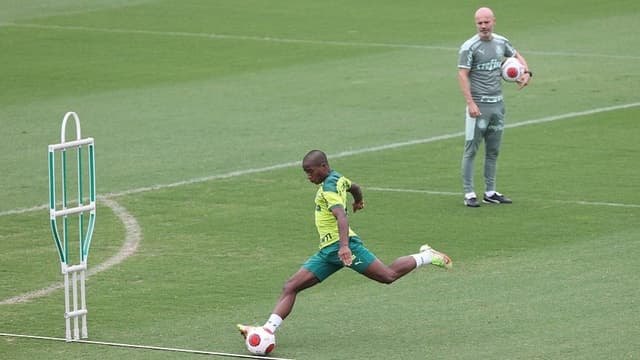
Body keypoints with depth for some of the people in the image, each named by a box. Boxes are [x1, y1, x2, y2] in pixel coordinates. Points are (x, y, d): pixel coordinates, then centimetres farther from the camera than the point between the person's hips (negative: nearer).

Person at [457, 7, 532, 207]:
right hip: (478, 105, -6)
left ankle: (490, 192, 18)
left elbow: (516, 56, 27)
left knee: (493, 150, 11)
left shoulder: (501, 42, 8)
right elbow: (463, 75, -13)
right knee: (471, 149, -4)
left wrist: (527, 72, 8)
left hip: (497, 104, 6)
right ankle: (469, 193, -1)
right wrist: (470, 103, -21)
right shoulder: (469, 47, -10)